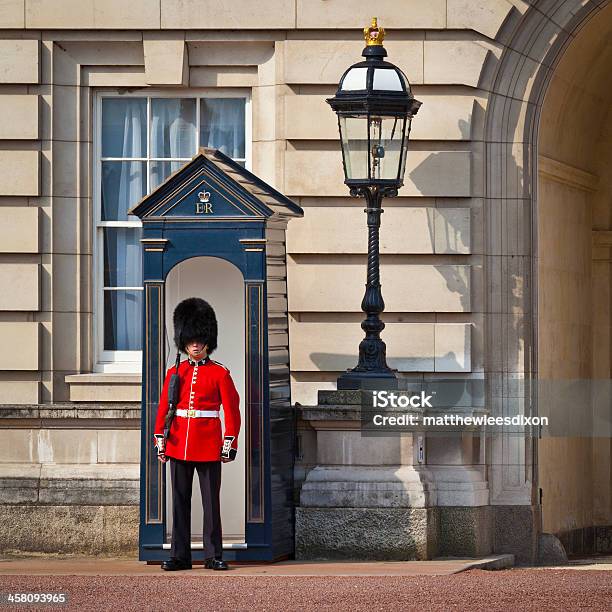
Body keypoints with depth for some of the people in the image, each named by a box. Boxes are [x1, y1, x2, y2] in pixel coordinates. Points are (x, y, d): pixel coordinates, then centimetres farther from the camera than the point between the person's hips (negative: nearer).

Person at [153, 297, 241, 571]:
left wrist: (229, 444, -5)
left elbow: (232, 410, 0)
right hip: (178, 443, 2)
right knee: (180, 501, 4)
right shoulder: (175, 372, 8)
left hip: (209, 445, -2)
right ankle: (180, 556, 7)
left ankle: (214, 556, 5)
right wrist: (159, 441, 4)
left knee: (211, 501, 0)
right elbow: (163, 408, 9)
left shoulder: (220, 372, 1)